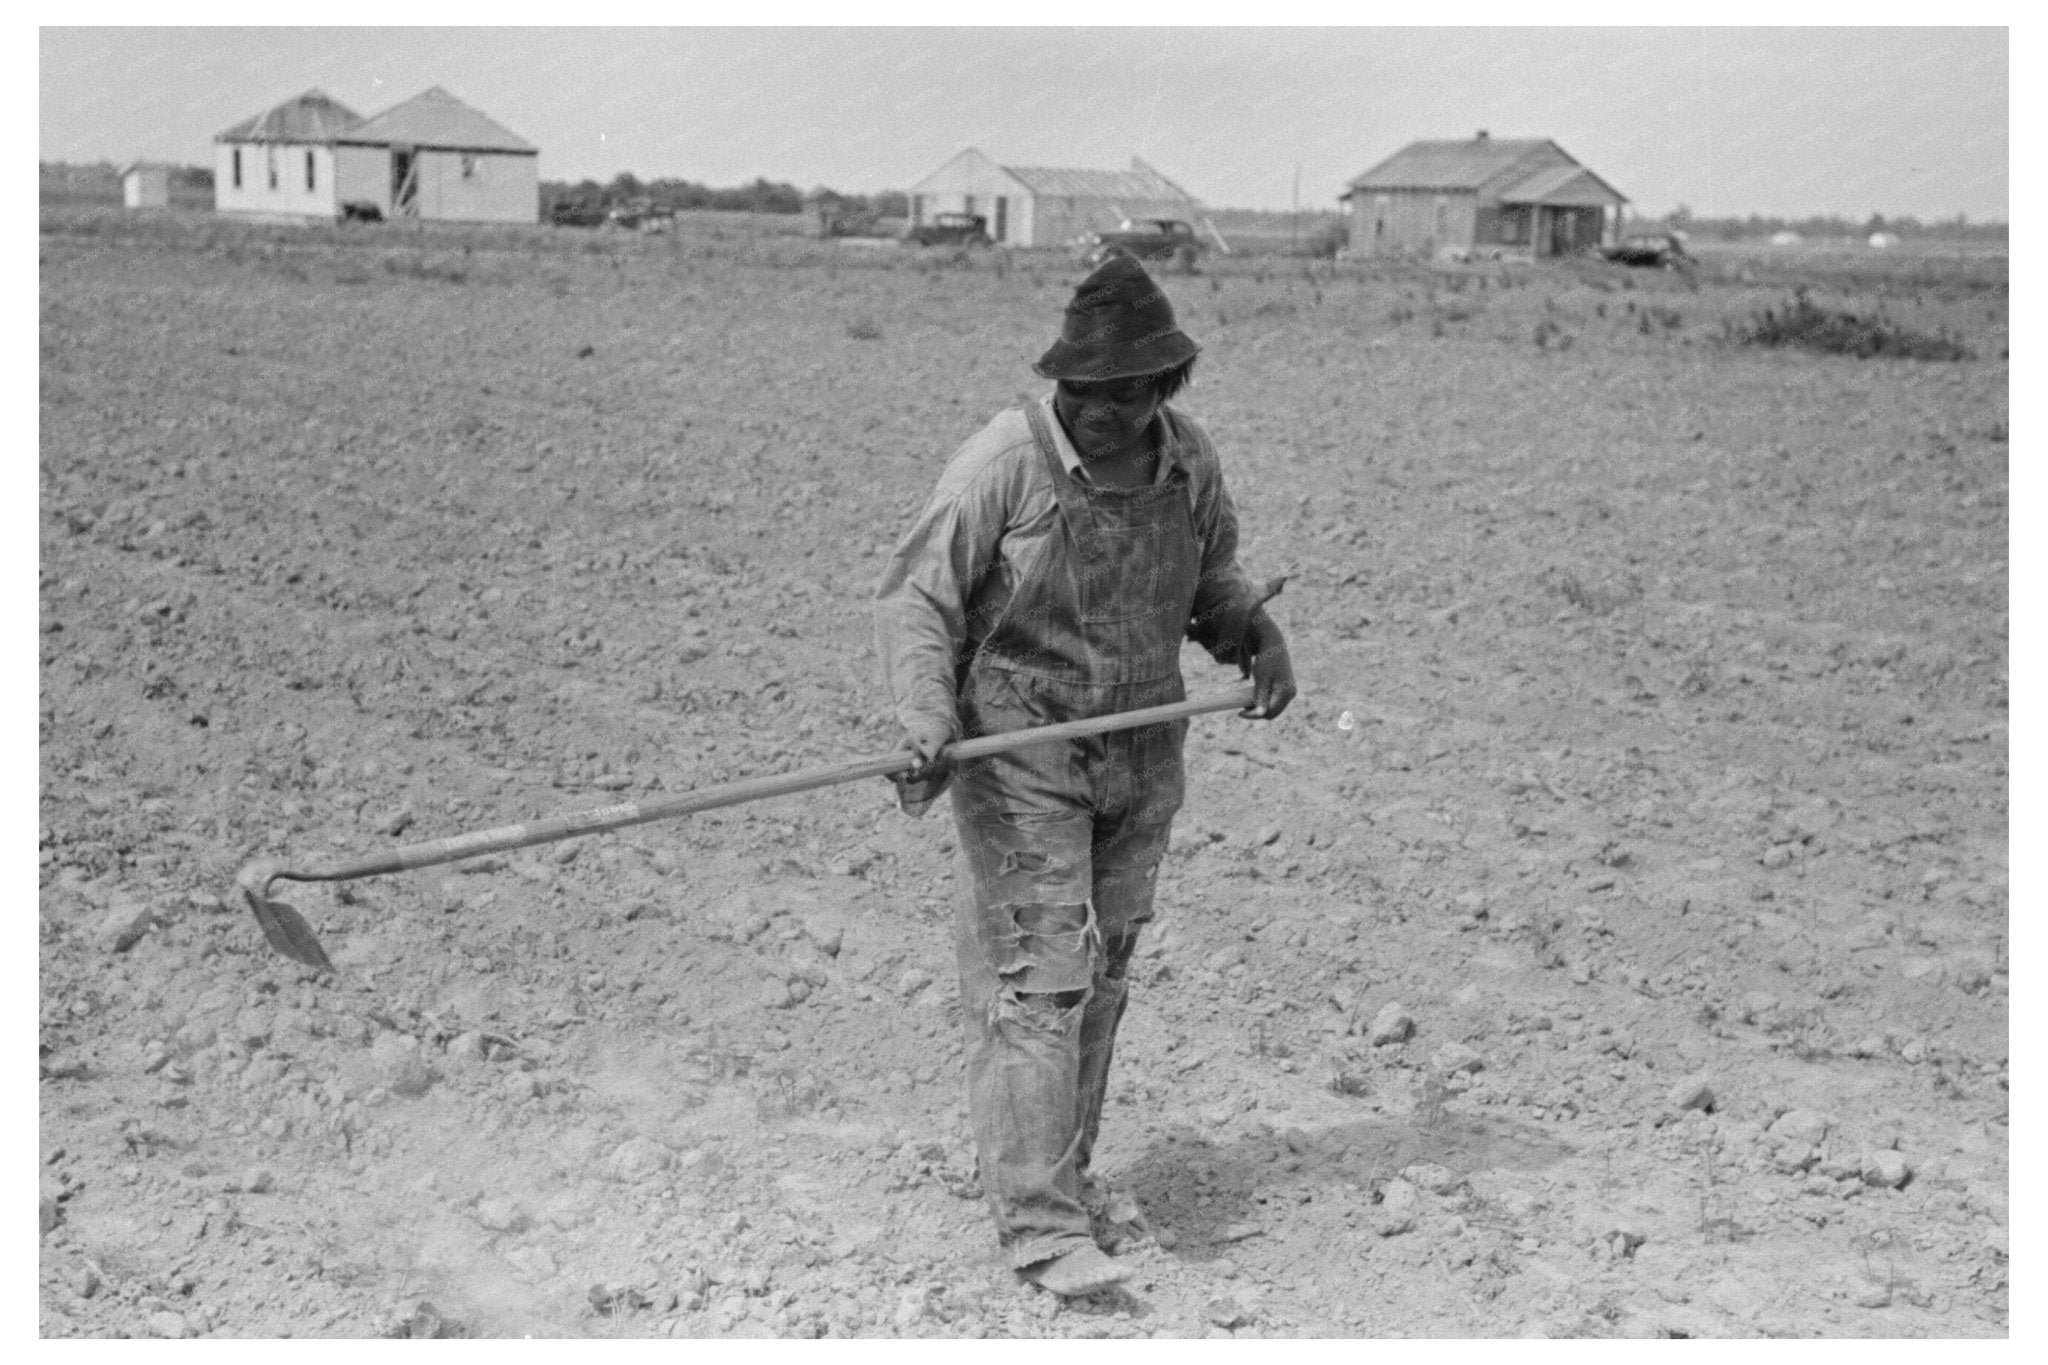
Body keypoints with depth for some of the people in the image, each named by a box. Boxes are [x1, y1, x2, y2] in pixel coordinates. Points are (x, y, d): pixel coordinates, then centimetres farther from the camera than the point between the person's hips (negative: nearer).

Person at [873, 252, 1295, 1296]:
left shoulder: (1187, 461, 1)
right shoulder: (1005, 459, -15)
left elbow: (1210, 582, 18)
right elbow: (915, 597, -12)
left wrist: (1256, 634, -2)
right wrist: (929, 723, -26)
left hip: (1140, 761, 6)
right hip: (1021, 756, -5)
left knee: (1099, 978, 14)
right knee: (1037, 982, -8)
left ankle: (1056, 1168, 30)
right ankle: (1039, 1220, -4)